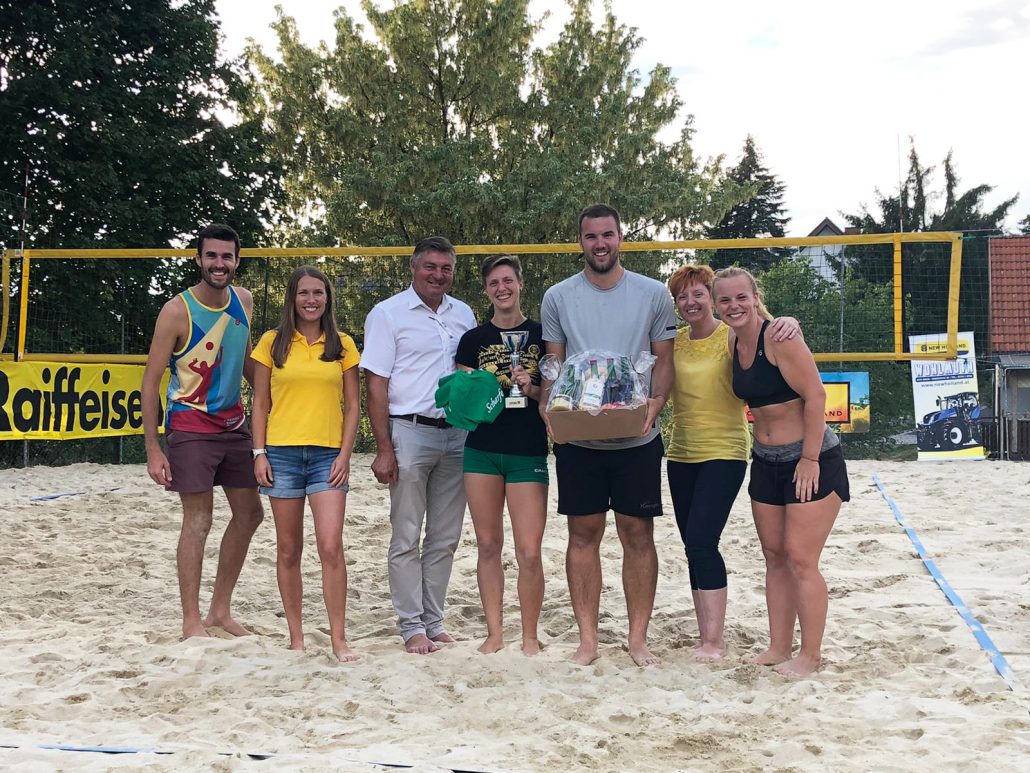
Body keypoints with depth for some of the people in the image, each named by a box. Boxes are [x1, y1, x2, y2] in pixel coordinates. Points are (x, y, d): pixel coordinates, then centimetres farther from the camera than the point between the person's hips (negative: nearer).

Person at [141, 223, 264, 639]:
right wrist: (153, 450, -17)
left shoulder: (243, 301, 3)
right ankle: (192, 621, 4)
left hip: (234, 424, 7)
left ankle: (220, 610, 23)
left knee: (249, 514, 10)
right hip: (190, 426, -7)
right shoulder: (177, 311, -15)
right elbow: (150, 381, -13)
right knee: (198, 521, -7)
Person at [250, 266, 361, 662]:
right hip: (282, 453, 1)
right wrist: (259, 453, -1)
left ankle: (338, 638, -3)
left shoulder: (342, 345, 6)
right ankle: (296, 636, 19)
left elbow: (352, 404, 6)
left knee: (330, 546, -11)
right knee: (288, 550, 7)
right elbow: (260, 403, 7)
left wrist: (345, 454, -4)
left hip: (328, 455, -1)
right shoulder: (273, 343, 6)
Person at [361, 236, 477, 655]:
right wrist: (384, 449, -11)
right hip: (410, 432, -5)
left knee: (445, 539, 9)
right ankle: (412, 628, 10)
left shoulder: (463, 315, 13)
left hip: (457, 435, 5)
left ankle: (434, 623, 19)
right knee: (407, 539, 2)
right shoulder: (388, 313, -2)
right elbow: (375, 384, -6)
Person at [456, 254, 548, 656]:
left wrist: (532, 389, -12)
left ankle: (530, 637, 9)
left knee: (529, 551, -6)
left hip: (528, 452, -2)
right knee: (488, 545, 8)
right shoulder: (473, 339, 9)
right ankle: (495, 633, 19)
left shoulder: (542, 334, 5)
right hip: (481, 450, 2)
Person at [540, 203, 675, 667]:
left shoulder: (653, 295, 2)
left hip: (637, 438, 0)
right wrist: (549, 405, -11)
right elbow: (553, 364, 8)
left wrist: (654, 404, -15)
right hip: (577, 438, 1)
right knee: (583, 534, 5)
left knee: (638, 534, 4)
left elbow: (664, 361, 4)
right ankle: (588, 638, 15)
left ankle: (638, 637, 16)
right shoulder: (557, 298, 4)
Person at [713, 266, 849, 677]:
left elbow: (815, 396, -20)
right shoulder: (733, 344, 5)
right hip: (766, 464, 8)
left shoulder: (779, 337, -18)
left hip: (813, 462, -8)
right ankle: (779, 647, 21)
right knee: (775, 558, 11)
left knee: (800, 560, -5)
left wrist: (810, 459, -20)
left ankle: (810, 654, 8)